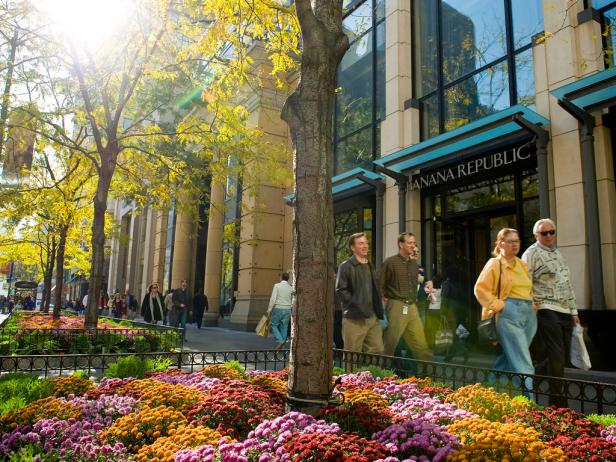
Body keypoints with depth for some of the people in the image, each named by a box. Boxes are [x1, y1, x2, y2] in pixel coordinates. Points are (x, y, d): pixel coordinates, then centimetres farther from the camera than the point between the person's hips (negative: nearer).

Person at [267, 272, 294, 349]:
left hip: (278, 308, -4)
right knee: (284, 327, 9)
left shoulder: (277, 285, -7)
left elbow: (273, 298, -13)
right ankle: (283, 341, 10)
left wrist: (269, 309, -9)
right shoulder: (291, 288, 5)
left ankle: (280, 340, -9)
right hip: (287, 309, 4)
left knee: (274, 325, 7)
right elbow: (292, 300, 12)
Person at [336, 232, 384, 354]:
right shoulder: (345, 266, -5)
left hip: (373, 317, 7)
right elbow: (341, 290, -11)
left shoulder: (370, 265, 20)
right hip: (354, 318, -7)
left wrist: (378, 310, 14)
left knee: (377, 352, 5)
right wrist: (357, 305, -17)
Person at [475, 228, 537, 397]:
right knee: (523, 365, -10)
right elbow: (480, 289, -7)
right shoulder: (495, 264, -1)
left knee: (510, 358, 12)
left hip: (529, 314, 7)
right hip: (509, 314, -7)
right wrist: (499, 305, -12)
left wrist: (532, 307, 11)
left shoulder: (522, 264, 19)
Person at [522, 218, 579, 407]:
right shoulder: (531, 254, -5)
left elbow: (568, 284, 23)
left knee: (563, 357, 8)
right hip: (546, 310, -8)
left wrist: (573, 310, 20)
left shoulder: (558, 253, 20)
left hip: (564, 311, 8)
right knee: (556, 357, -8)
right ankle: (558, 403, 4)